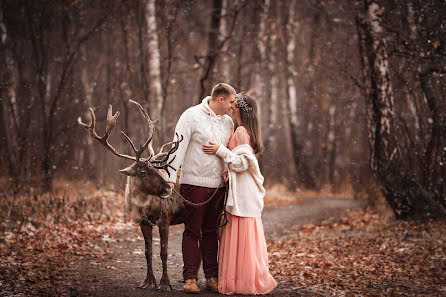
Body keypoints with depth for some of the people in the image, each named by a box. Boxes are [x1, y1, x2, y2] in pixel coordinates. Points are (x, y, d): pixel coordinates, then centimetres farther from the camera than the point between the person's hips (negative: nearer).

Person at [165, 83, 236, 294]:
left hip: (217, 186, 6)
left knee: (211, 232, 10)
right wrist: (170, 178, -15)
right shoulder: (192, 116, -7)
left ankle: (212, 277, 15)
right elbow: (178, 148, -10)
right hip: (194, 183, -5)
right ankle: (190, 278, 4)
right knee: (192, 232, 0)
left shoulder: (228, 121, 12)